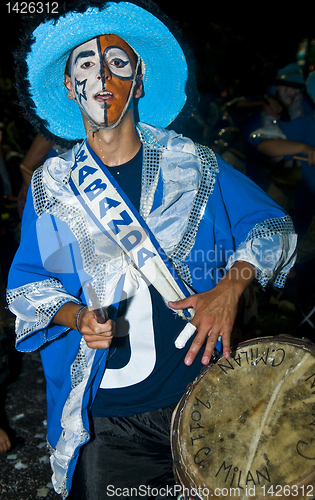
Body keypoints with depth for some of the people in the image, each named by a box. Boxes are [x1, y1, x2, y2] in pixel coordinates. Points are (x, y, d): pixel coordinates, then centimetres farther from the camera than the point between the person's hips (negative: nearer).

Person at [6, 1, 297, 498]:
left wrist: (229, 289, -14)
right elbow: (27, 284, 5)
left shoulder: (192, 165, -2)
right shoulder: (50, 186, 1)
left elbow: (271, 225, 3)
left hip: (202, 398, 1)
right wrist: (77, 316, -15)